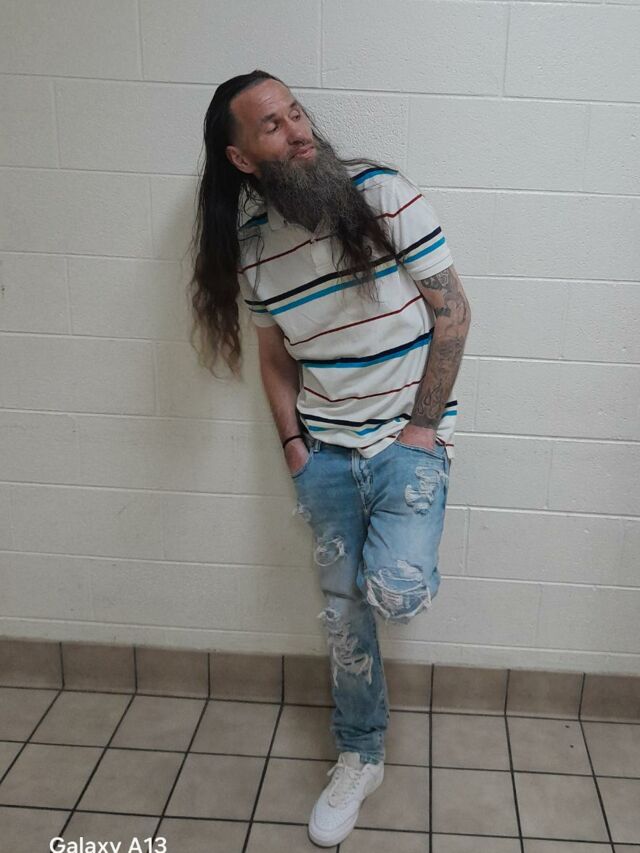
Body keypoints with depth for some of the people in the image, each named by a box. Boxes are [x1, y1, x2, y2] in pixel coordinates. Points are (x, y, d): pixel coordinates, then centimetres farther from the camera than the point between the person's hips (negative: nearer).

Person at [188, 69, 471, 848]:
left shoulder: (385, 196, -13)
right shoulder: (250, 244, -3)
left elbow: (452, 313, -9)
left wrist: (423, 426, -11)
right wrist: (293, 446, -1)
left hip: (411, 438, -3)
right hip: (324, 453, 3)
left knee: (395, 595, -21)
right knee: (344, 614, 11)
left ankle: (402, 557, 17)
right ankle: (360, 756, 33)